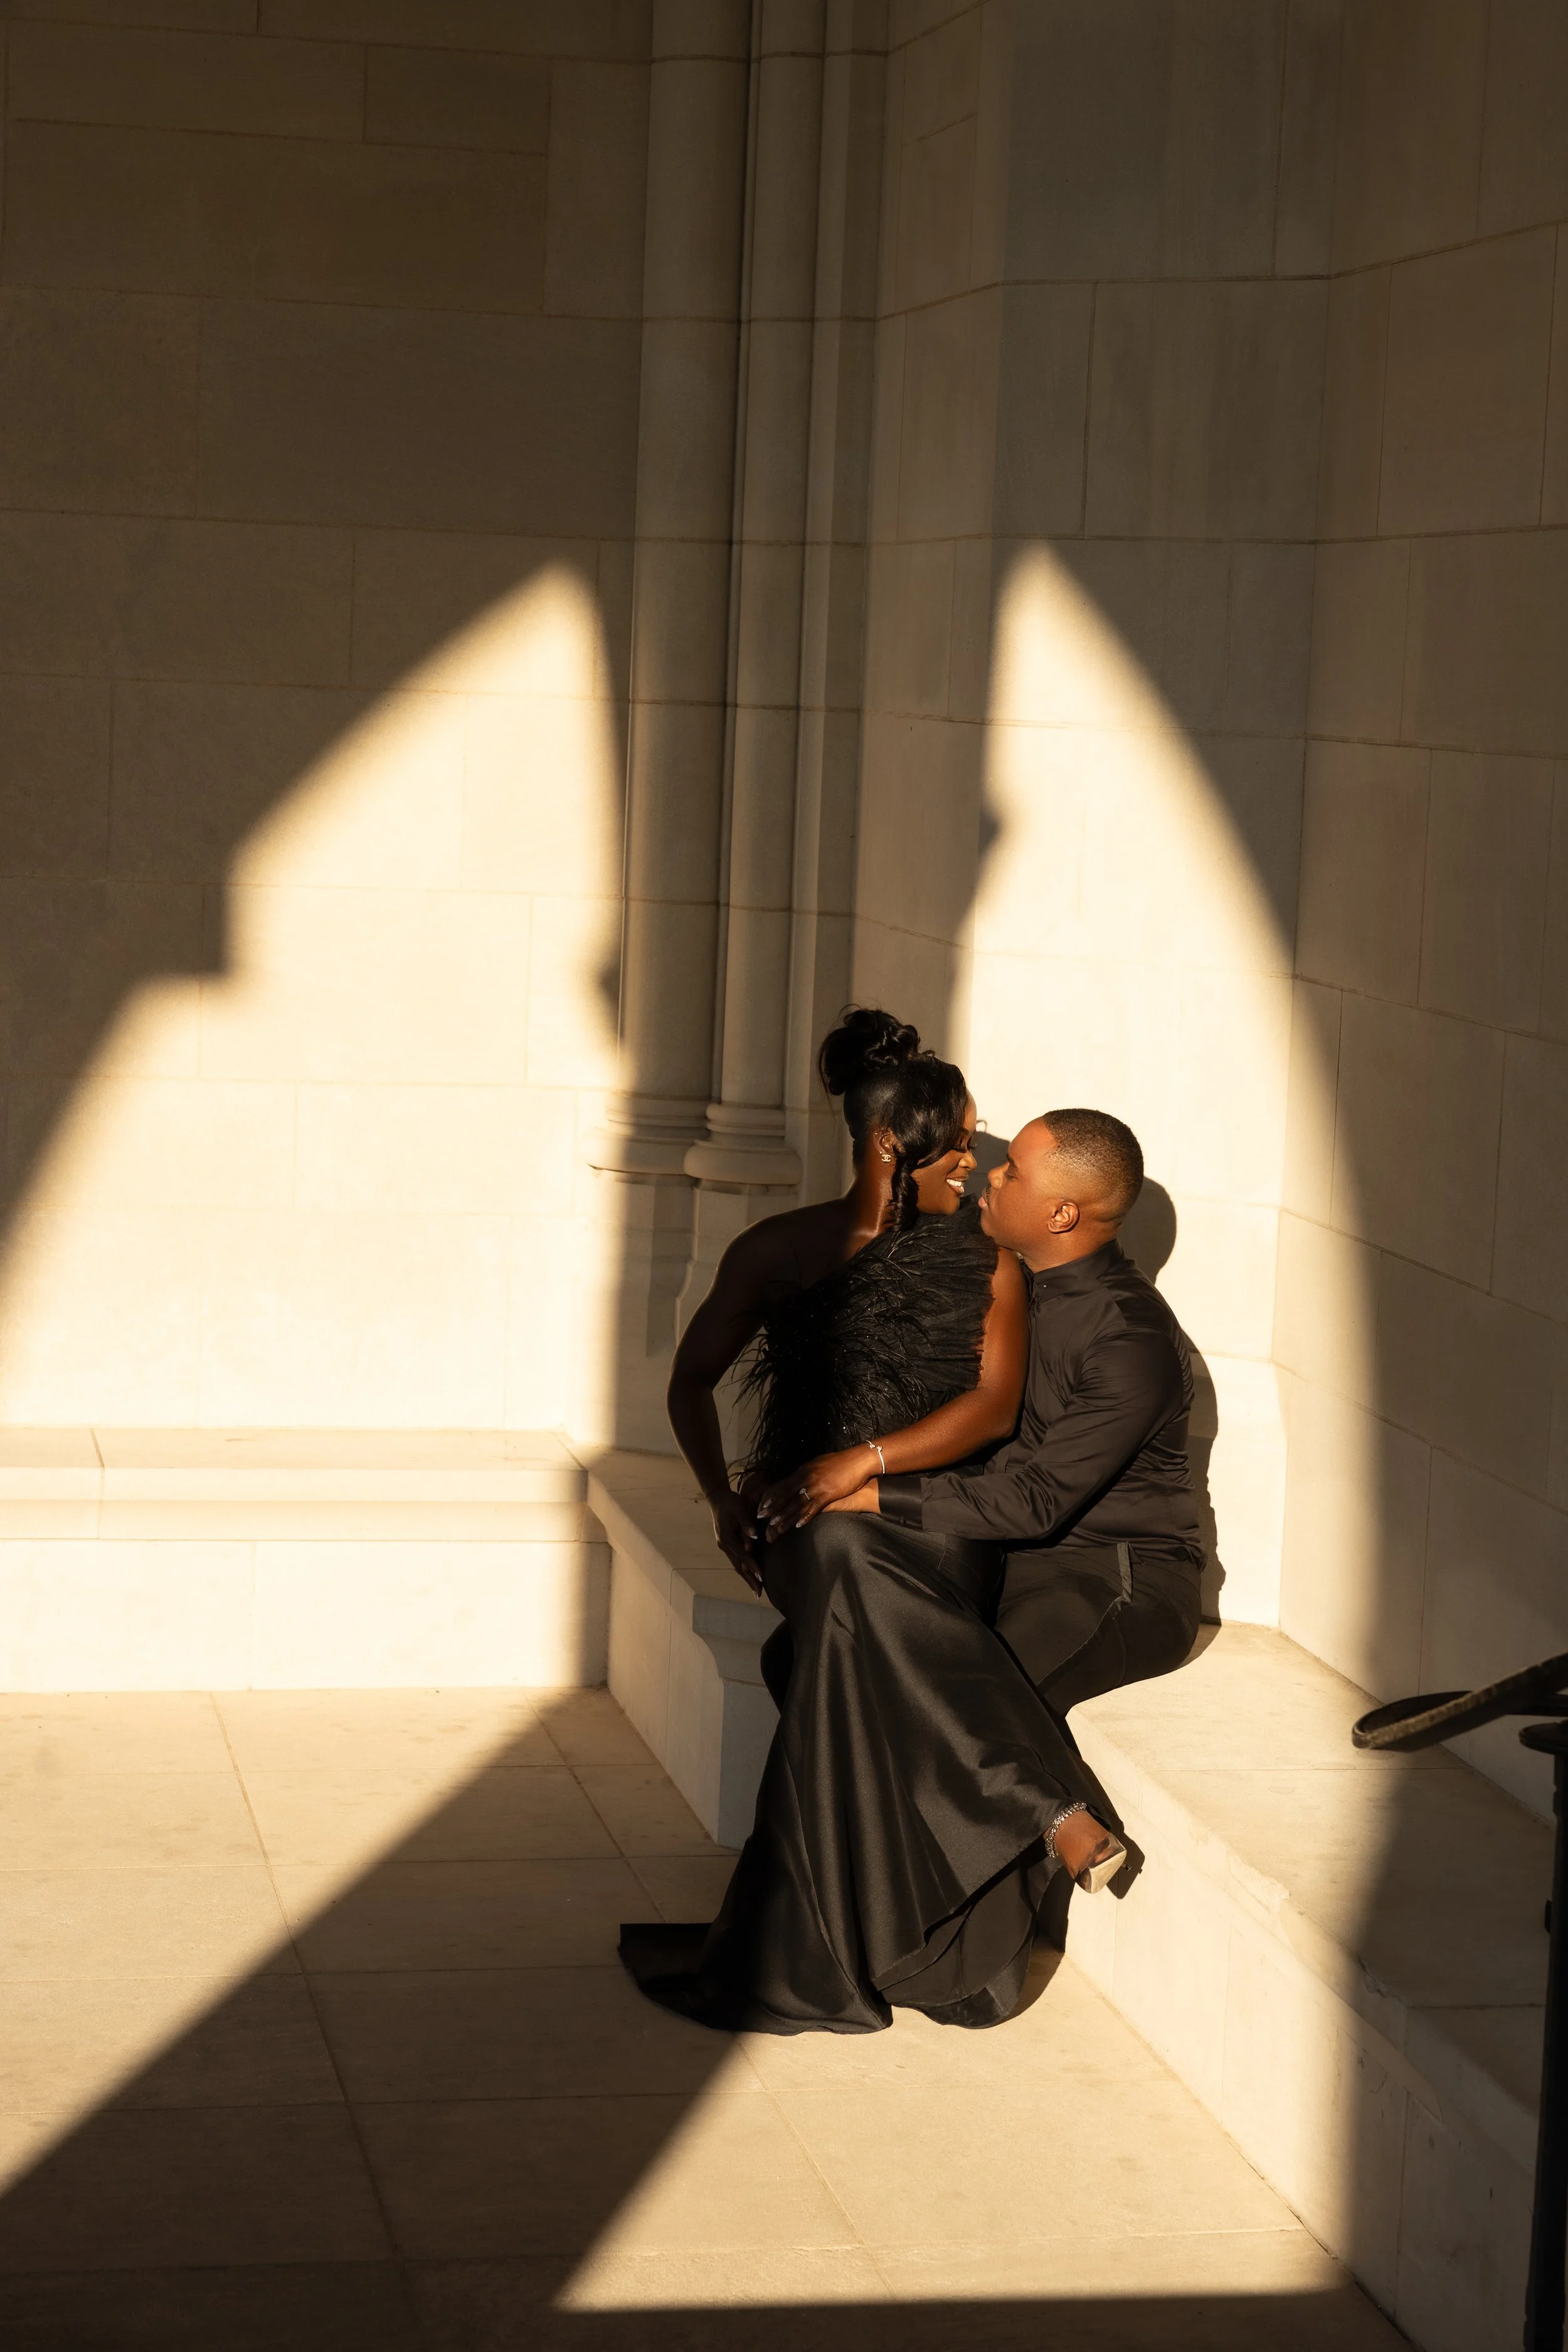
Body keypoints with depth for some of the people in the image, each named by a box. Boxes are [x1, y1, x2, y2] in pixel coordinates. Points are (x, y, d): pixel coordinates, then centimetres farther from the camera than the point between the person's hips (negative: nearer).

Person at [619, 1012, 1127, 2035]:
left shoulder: (987, 1257, 10)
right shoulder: (783, 1251, 9)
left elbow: (995, 1404, -1)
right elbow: (693, 1380, 17)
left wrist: (869, 1459, -15)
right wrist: (725, 1499, 3)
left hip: (941, 1514, 1)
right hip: (813, 1519, 0)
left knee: (860, 1642, -35)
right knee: (858, 1578, -38)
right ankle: (1054, 1809, -39)